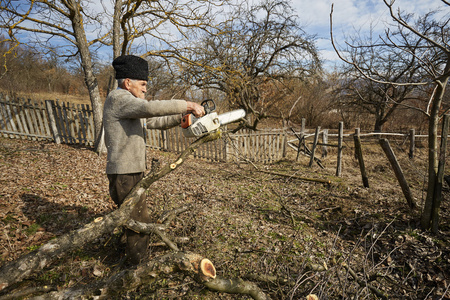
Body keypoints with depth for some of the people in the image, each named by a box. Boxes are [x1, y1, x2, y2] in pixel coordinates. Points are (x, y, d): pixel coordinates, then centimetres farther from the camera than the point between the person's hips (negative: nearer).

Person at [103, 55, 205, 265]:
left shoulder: (130, 105, 17)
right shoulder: (118, 98, -15)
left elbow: (155, 121, 16)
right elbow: (151, 108, -30)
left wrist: (183, 116, 5)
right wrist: (187, 105, -24)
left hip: (132, 171, 10)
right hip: (124, 173, -10)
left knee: (135, 218, 22)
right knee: (140, 222, -1)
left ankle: (132, 255, 40)